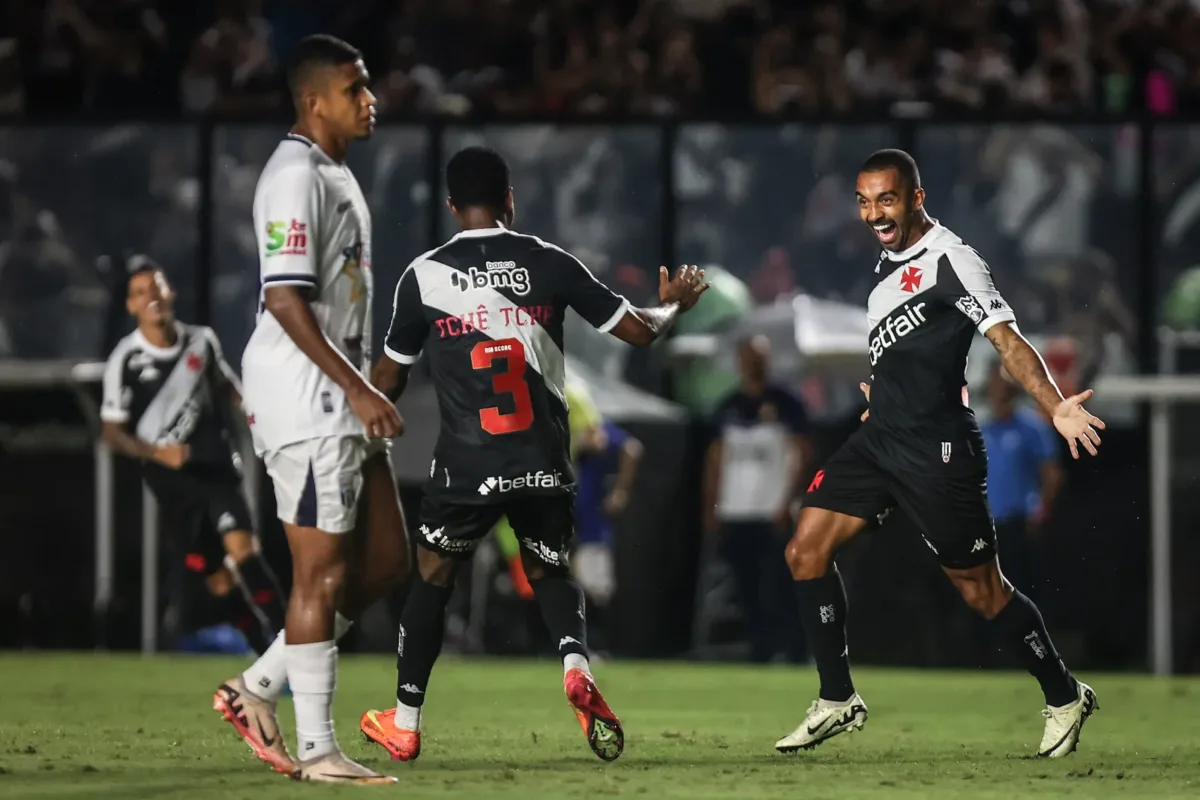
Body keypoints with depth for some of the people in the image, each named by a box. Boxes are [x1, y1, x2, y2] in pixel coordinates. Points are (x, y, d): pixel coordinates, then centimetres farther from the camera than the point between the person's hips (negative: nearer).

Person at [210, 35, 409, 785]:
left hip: (343, 397, 10)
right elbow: (286, 299, -22)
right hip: (305, 398, -10)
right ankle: (317, 748, 1)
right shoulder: (294, 177, -15)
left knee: (384, 560, 11)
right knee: (323, 573, -5)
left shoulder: (336, 174, 17)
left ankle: (259, 686, 17)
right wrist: (357, 390, -24)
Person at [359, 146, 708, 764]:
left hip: (466, 463, -1)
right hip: (545, 461, 1)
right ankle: (576, 663, -11)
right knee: (552, 572, 20)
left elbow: (389, 378, 7)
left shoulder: (423, 276, -2)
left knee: (433, 573, 18)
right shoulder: (551, 263, 0)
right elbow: (637, 330, 7)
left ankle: (404, 724, 21)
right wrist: (672, 305, 30)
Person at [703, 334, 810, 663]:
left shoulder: (785, 403, -1)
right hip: (734, 517, 5)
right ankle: (759, 657, 13)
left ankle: (797, 659, -10)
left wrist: (787, 504, -14)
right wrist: (710, 509, 7)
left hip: (773, 516, -5)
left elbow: (802, 456, -5)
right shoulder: (728, 407, 13)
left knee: (777, 593, -12)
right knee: (749, 596, 7)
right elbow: (716, 458, 16)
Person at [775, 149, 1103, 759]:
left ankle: (1064, 697, 18)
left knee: (981, 590, -1)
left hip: (936, 451, -8)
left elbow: (1006, 340, -22)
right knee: (806, 551, 1)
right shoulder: (889, 259, 12)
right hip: (879, 438, 8)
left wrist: (1054, 406, -35)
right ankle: (837, 702, 10)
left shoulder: (951, 260, -14)